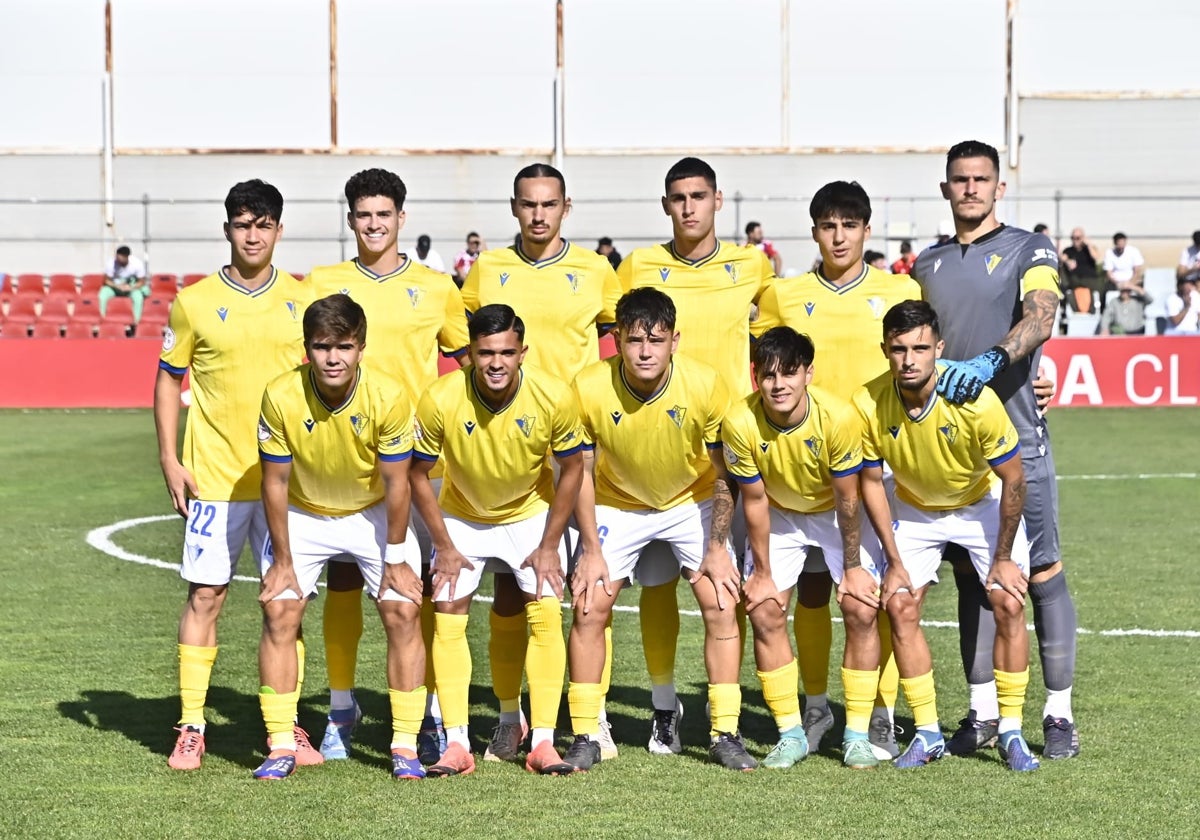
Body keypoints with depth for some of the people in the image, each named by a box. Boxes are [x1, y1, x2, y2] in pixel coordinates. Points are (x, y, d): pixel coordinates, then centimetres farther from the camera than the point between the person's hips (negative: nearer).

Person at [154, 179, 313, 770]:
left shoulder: (301, 299, 4)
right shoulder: (195, 302, -2)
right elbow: (168, 379, 4)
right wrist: (169, 461, -3)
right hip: (214, 477, -2)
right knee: (205, 596, 0)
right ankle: (191, 728, 7)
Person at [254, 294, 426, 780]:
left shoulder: (389, 398, -27)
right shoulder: (281, 397, -25)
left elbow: (396, 483, -16)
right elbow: (275, 482, -14)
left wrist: (395, 560, -12)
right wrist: (282, 561, -10)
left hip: (374, 513, 0)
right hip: (303, 515, 1)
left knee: (403, 612, -10)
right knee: (279, 613, -10)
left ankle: (405, 745, -1)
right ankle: (281, 747, -3)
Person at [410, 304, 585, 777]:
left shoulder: (553, 397, -25)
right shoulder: (440, 400, -26)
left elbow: (572, 468, -9)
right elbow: (418, 475, -11)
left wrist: (549, 546, -9)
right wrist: (444, 547, -10)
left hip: (532, 514, 0)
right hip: (461, 516, 0)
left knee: (546, 616, -10)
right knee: (447, 618, -8)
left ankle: (542, 742, -6)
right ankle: (456, 744, -5)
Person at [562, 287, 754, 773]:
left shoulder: (705, 386, -25)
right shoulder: (589, 388, -25)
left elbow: (724, 472, -12)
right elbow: (581, 472, -11)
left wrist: (717, 547, -12)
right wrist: (592, 550, -12)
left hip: (693, 501, 0)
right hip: (618, 505, 0)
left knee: (720, 606, -11)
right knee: (589, 607, -9)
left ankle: (724, 734, 0)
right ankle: (584, 736, 1)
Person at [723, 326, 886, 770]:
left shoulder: (837, 417, -32)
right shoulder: (740, 423, -28)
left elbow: (847, 499, -19)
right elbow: (755, 501, -15)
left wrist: (853, 567, -12)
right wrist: (762, 573, -9)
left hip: (837, 513, -1)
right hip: (778, 516, 1)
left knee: (861, 609, -12)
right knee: (765, 613, -10)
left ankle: (858, 733, -1)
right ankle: (790, 734, 2)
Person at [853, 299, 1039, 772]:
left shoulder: (976, 400, -33)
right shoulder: (868, 406, -26)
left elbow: (1013, 478, -20)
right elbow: (871, 482, -9)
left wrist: (1003, 558, -15)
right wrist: (895, 562, -10)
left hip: (983, 503, -2)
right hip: (914, 509, 2)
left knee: (1008, 603, -13)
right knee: (900, 607, -9)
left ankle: (1011, 733, -2)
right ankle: (927, 734, 2)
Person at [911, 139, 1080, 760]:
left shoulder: (1028, 250, 1)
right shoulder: (928, 265, 15)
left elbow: (1040, 318, -17)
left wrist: (990, 360, -34)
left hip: (1017, 436, -4)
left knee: (1042, 574, -4)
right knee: (969, 574, 7)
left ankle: (1059, 713, 3)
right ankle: (982, 712, 14)